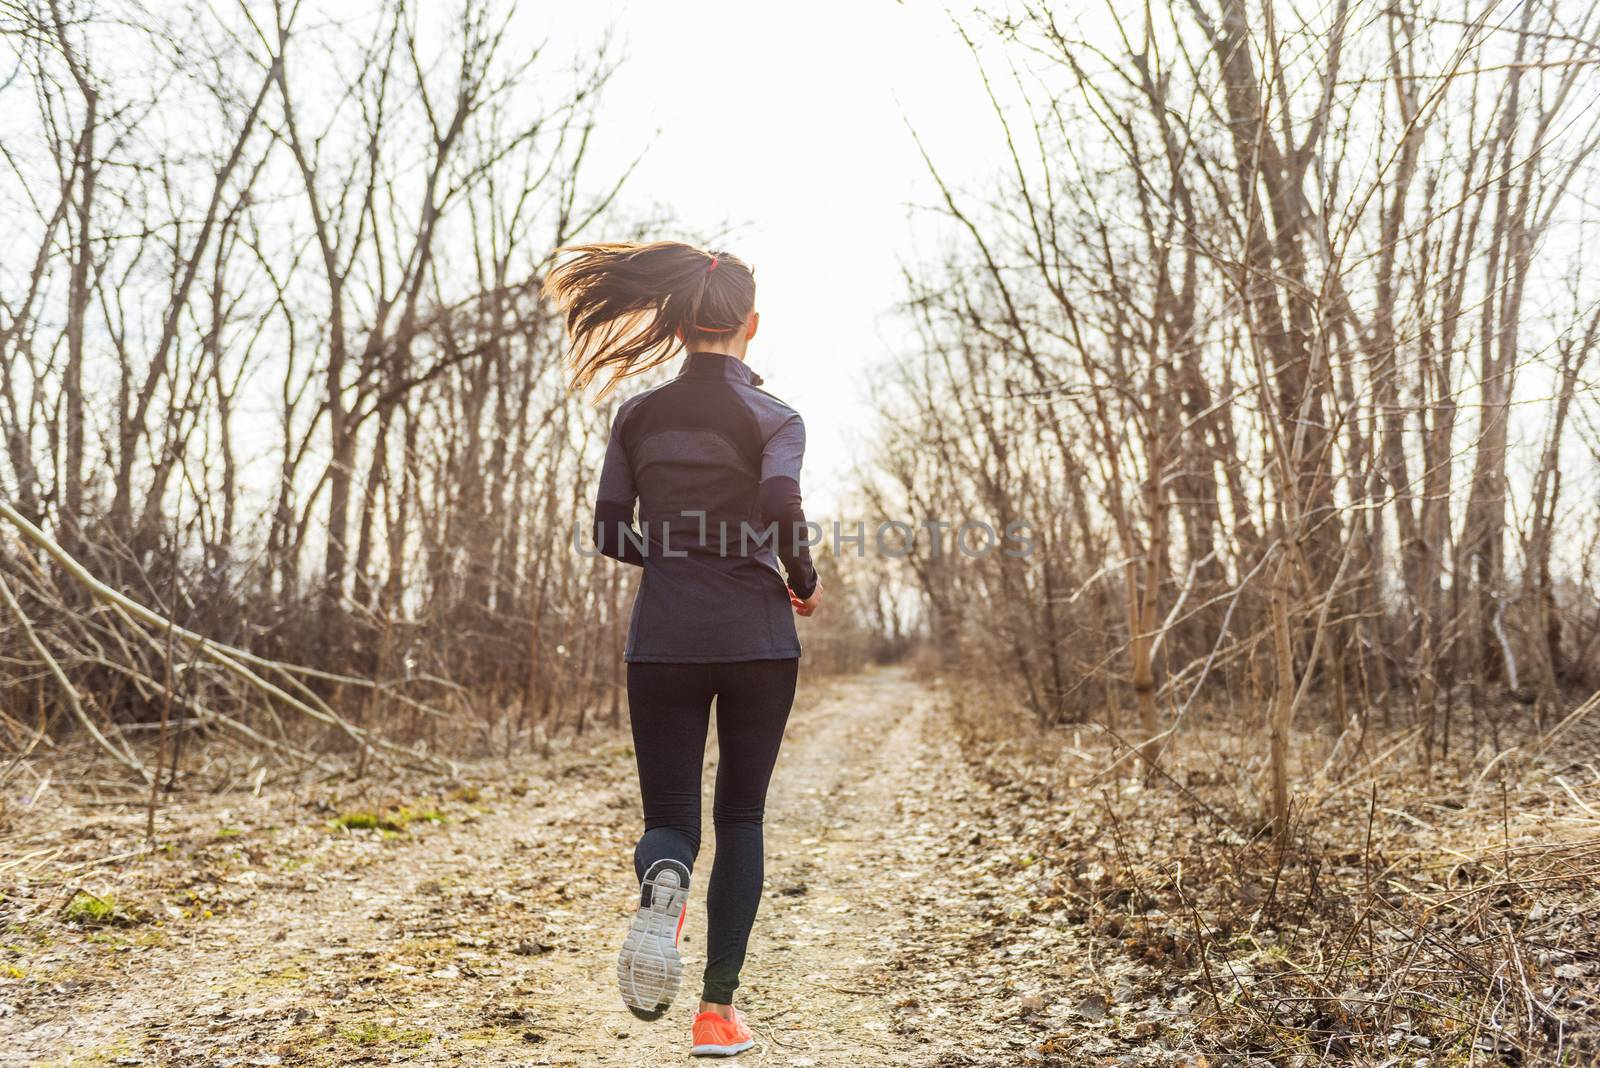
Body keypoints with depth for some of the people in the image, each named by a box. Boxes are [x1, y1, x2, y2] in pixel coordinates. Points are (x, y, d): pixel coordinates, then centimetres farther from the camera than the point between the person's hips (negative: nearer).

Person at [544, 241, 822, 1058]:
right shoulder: (773, 417, -3)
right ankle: (718, 1010, 12)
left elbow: (609, 535, 4)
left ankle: (663, 883, -27)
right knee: (740, 818, 13)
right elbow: (782, 509, -19)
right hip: (757, 640, -1)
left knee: (669, 817, 10)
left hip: (663, 642, 2)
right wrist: (804, 583, -1)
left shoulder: (638, 416, 5)